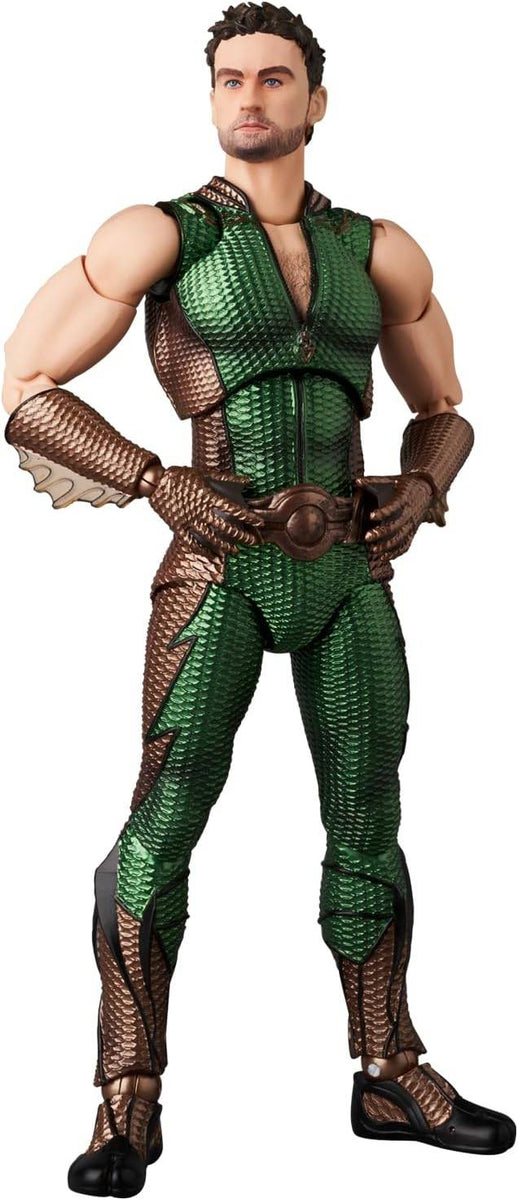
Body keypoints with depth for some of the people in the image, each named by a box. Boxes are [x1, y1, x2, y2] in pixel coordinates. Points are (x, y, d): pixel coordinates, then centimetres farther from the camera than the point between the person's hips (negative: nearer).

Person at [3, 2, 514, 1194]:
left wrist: (420, 491, 1)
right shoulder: (157, 234, -1)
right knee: (162, 825, -10)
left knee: (368, 826, 9)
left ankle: (391, 1077, 22)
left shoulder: (383, 251, 11)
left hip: (350, 572, 4)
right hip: (220, 569, -4)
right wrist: (160, 485, -13)